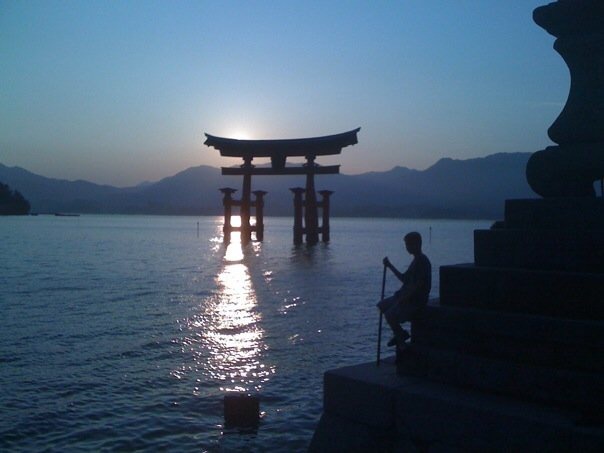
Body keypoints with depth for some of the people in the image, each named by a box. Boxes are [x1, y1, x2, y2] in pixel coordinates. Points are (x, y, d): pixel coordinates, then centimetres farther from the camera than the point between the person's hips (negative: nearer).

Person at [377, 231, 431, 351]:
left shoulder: (422, 261, -17)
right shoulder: (416, 260, 14)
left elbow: (417, 285, -23)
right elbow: (404, 279, 22)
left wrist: (402, 299, -20)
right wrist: (390, 266, 18)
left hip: (416, 300, -11)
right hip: (407, 296, 11)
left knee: (390, 314, -24)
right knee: (382, 306, 10)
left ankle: (400, 338, -2)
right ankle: (400, 334, 15)